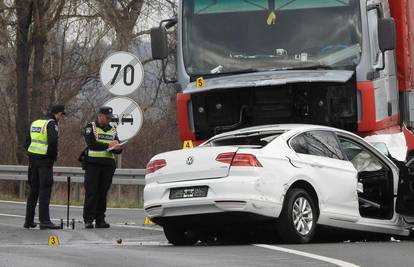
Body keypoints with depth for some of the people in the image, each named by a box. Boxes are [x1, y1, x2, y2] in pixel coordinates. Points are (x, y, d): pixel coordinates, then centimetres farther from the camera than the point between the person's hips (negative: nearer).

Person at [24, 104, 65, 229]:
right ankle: (44, 220, -11)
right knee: (45, 191, -7)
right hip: (45, 161, -7)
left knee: (33, 190, 13)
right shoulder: (51, 123, -9)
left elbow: (27, 143, 16)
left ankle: (29, 220, 15)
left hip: (33, 159, 7)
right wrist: (53, 156, -9)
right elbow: (53, 141, -24)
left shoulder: (35, 123, 16)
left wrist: (32, 157, 13)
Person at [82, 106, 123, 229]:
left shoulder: (112, 130, 18)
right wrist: (108, 145, -14)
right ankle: (88, 220, -7)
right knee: (91, 192, -8)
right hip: (93, 163, -5)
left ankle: (100, 220, 7)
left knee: (103, 193, 4)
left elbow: (118, 149, 10)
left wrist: (117, 148, -13)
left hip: (108, 165, 5)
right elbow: (92, 144, -13)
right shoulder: (90, 127, 3)